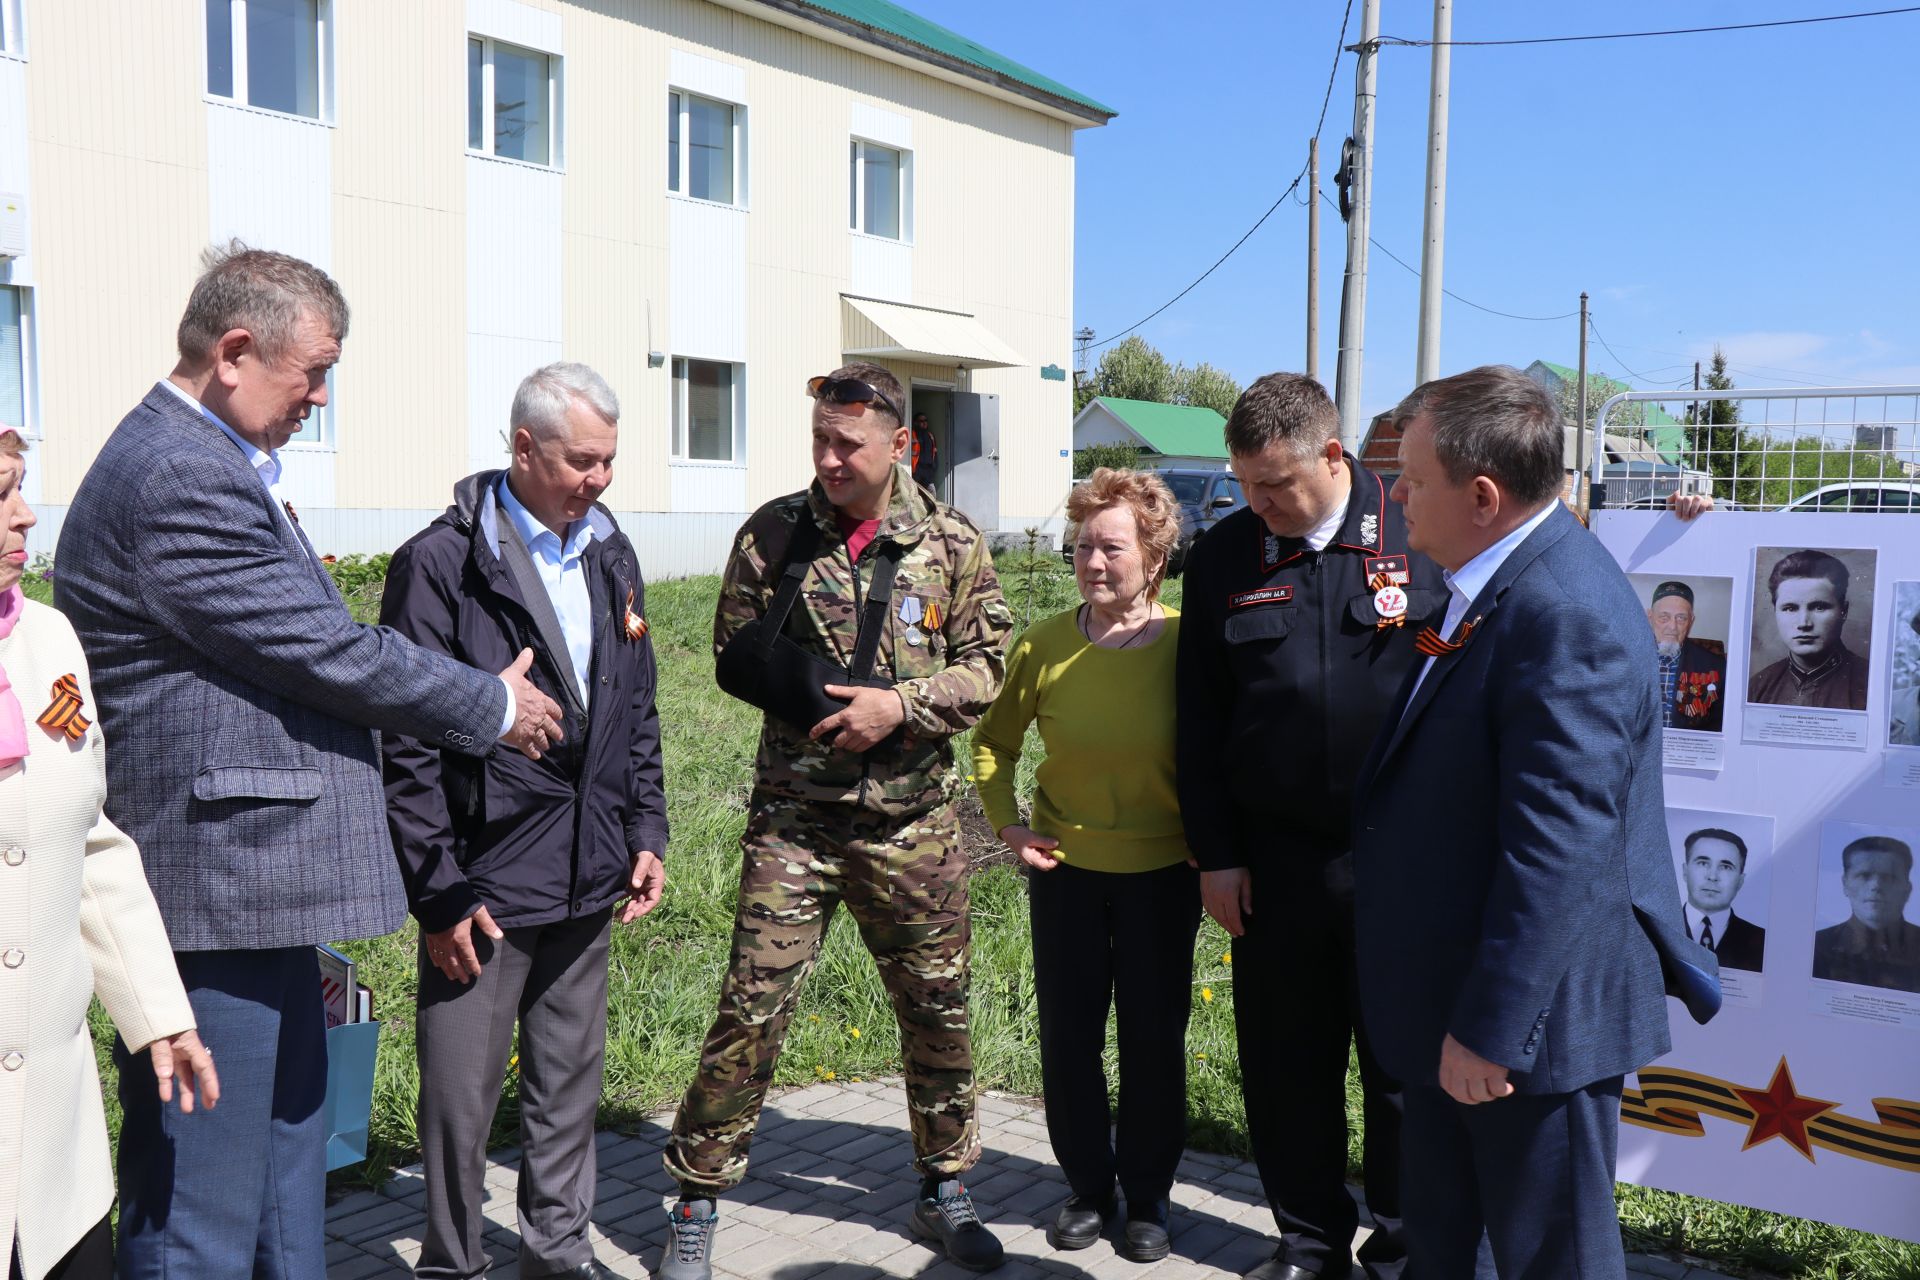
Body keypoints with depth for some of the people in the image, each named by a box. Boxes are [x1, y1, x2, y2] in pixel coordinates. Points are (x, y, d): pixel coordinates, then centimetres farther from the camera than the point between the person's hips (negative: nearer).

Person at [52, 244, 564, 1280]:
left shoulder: (209, 466, 15)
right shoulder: (178, 478, -18)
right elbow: (331, 652, -18)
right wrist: (495, 708, -3)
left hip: (254, 892, 11)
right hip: (212, 889, -11)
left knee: (286, 1175, 20)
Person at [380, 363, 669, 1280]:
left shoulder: (611, 555, 9)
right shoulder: (443, 561, -11)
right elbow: (408, 742, -12)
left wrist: (646, 832, 11)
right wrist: (437, 891, -13)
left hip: (587, 874, 6)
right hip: (484, 882, -6)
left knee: (571, 1075, 17)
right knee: (461, 1090, 4)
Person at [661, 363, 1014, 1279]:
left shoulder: (950, 544, 0)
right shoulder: (772, 533, 0)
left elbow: (988, 667, 1)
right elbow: (733, 650, 8)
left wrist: (902, 704, -15)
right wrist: (802, 692, -10)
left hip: (911, 818, 1)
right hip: (792, 815, -1)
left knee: (936, 1007, 11)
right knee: (753, 1005, -3)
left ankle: (944, 1192, 32)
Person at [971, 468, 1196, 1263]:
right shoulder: (1046, 645, -9)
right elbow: (993, 741, 6)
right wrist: (1005, 819, -6)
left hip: (1162, 875, -1)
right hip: (1064, 869, 2)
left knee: (1154, 1042, 10)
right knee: (1067, 1038, 11)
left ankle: (1148, 1198, 30)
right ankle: (1088, 1187, 32)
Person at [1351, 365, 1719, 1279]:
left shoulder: (1565, 614, -26)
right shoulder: (1493, 586, 5)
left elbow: (1557, 851, -28)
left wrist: (1489, 1030, -23)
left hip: (1537, 1019, -9)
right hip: (1454, 1002, 10)